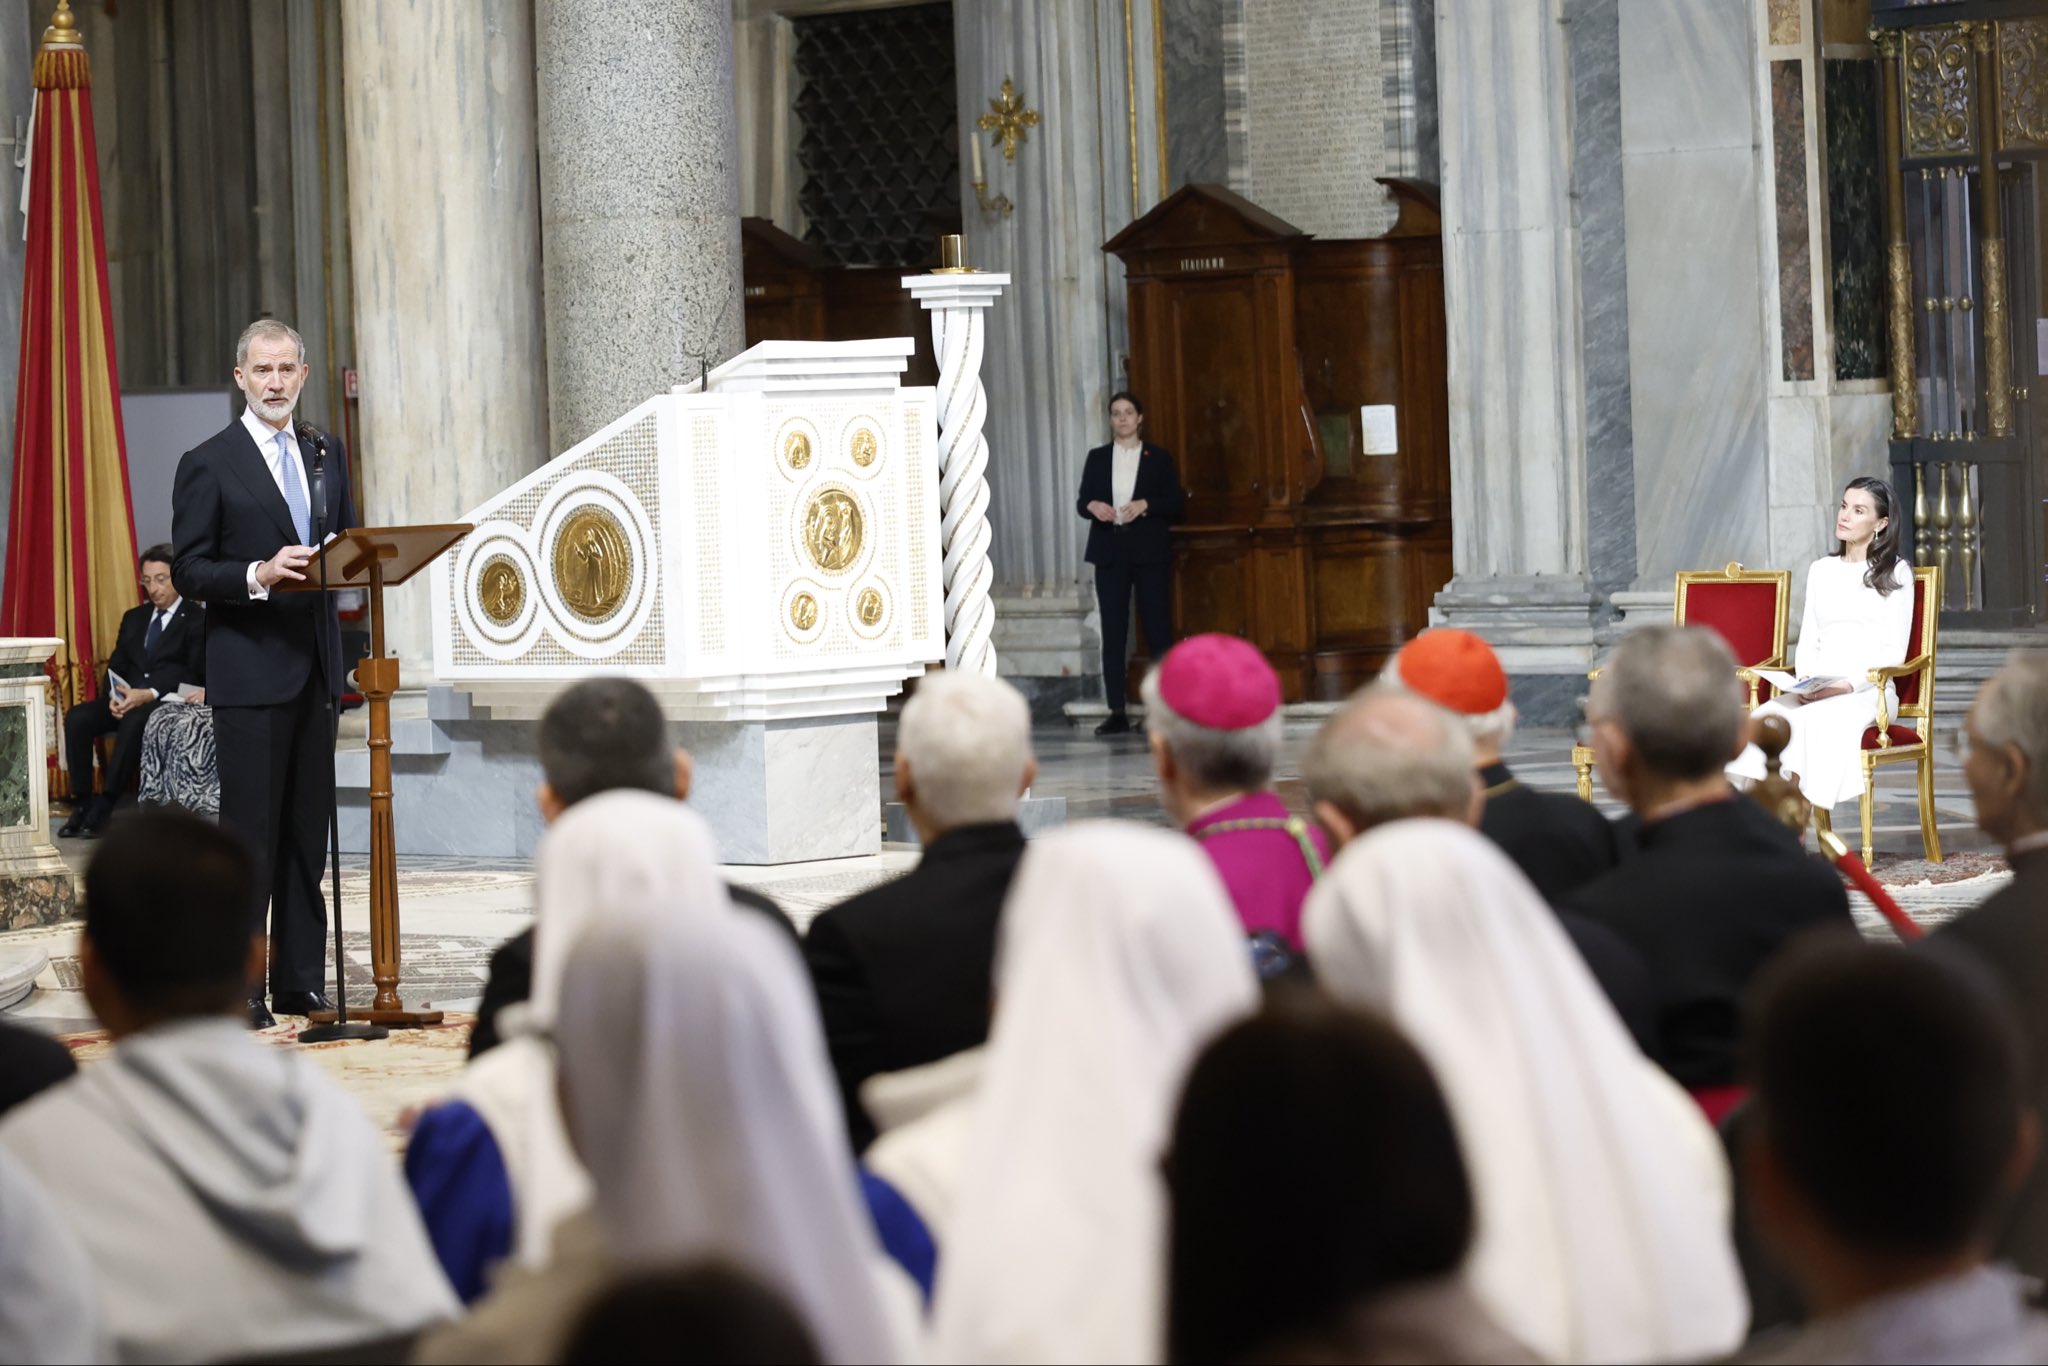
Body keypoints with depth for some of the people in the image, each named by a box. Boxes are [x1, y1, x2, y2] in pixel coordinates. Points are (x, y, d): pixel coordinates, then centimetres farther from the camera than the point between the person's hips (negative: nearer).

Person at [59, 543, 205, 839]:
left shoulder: (197, 621, 2)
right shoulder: (133, 618, 21)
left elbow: (194, 675, -9)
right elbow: (115, 668, 16)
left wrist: (149, 695, -22)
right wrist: (115, 695, -8)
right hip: (128, 699, 6)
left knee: (135, 720, -38)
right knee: (77, 717, -22)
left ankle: (105, 805, -35)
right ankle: (82, 802, -21)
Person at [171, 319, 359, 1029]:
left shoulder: (327, 455, 15)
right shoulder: (208, 464, -3)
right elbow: (189, 571, -6)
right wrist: (259, 575, -22)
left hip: (315, 668, 6)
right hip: (249, 674, -5)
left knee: (309, 829, 8)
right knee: (250, 831, -5)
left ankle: (300, 982, 14)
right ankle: (237, 991, -2)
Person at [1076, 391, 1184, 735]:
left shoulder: (1158, 459, 6)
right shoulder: (1097, 458, 11)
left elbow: (1176, 503, 1)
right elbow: (1081, 501, 8)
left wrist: (1145, 505, -15)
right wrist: (1092, 506, -14)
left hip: (1150, 552, -2)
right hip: (1110, 552, 2)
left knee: (1158, 629, -3)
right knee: (1113, 632, -1)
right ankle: (1117, 712, 0)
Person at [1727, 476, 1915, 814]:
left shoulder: (1895, 573, 7)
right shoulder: (1820, 570, 22)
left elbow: (1894, 651, 0)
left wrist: (1849, 685, -15)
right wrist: (1805, 683, -4)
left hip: (1868, 692, -4)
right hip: (1816, 691, 4)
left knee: (1812, 721, -36)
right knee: (1766, 718, -29)